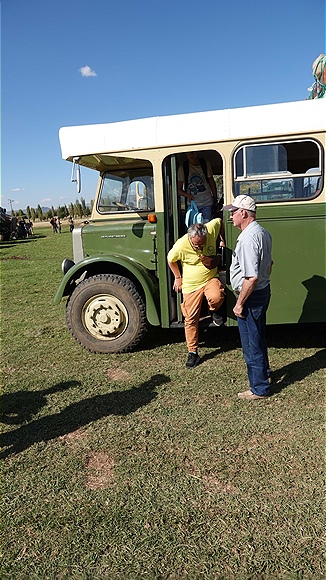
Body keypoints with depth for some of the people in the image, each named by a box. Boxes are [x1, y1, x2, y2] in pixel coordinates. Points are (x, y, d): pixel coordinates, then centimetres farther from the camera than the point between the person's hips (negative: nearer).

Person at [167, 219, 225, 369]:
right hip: (191, 284, -1)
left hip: (210, 279, 1)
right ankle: (193, 353, 16)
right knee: (191, 319, 1)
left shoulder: (211, 229, -17)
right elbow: (170, 259, -1)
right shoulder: (181, 245, -22)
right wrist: (177, 277, 6)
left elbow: (219, 220, 7)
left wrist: (222, 239, 11)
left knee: (216, 297, -33)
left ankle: (213, 311, 5)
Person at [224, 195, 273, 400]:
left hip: (251, 297, -10)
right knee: (259, 338, 25)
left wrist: (240, 303, -20)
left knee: (251, 344, 3)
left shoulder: (248, 238, -25)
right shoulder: (264, 233, 7)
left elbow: (251, 277, -29)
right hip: (264, 291, 10)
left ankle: (259, 389, 16)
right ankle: (264, 373, 42)